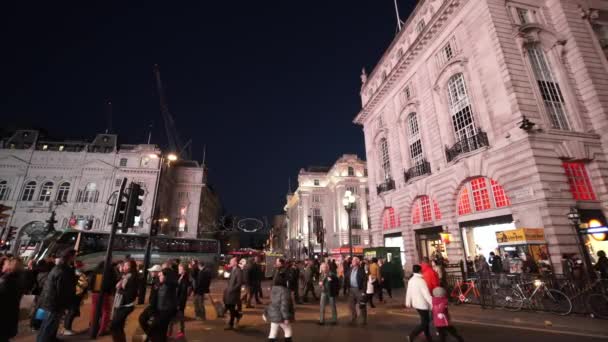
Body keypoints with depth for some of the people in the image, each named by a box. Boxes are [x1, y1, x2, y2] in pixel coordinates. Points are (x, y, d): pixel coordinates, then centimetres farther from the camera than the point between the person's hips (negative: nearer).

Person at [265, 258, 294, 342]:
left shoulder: (273, 289, 2)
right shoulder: (284, 291, -21)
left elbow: (271, 302, 10)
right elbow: (284, 304, -23)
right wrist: (286, 317, -20)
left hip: (273, 314, 7)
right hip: (281, 315, -7)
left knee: (273, 332, 12)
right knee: (288, 331, 12)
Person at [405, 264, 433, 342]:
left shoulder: (411, 280, 4)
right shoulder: (421, 280, -22)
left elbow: (409, 292, 11)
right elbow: (426, 294, -24)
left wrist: (408, 302, 21)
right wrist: (432, 304, -20)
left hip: (416, 303, 8)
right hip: (422, 304, -8)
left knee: (425, 321, 21)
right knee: (424, 323, 1)